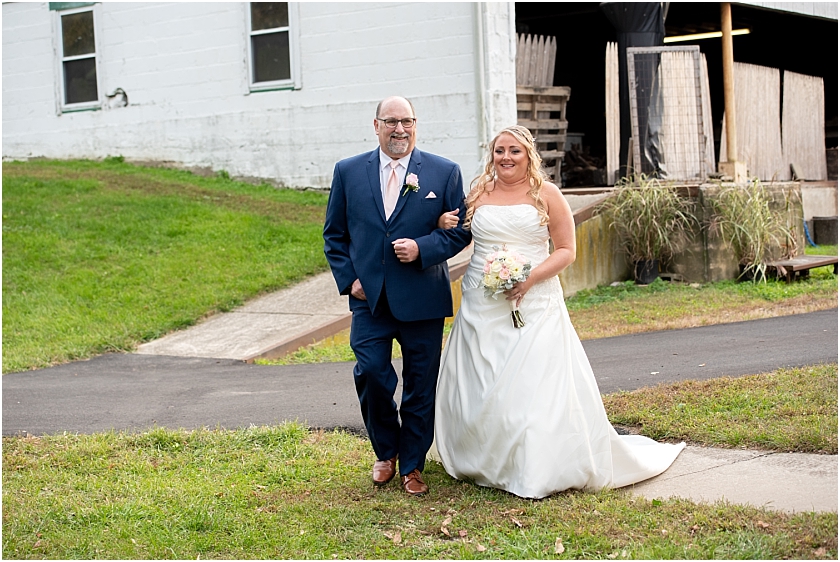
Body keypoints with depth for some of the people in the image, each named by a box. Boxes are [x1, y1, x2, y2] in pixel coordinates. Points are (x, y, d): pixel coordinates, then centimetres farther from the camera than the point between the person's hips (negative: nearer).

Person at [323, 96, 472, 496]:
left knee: (420, 386, 5)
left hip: (422, 299, -1)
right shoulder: (348, 172, 7)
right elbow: (334, 234, 11)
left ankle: (412, 465, 22)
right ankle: (386, 452, 18)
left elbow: (461, 230, 3)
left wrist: (423, 249, -13)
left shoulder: (444, 172, 3)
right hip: (369, 297, 1)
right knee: (370, 374, -9)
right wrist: (348, 279, -1)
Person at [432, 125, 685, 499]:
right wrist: (445, 226, 0)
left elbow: (567, 250, -1)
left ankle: (539, 471, -1)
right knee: (480, 389, 4)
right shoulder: (478, 193, 9)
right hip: (482, 308, 3)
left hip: (534, 305, -3)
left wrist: (531, 278, -16)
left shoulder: (545, 194, 1)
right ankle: (485, 465, 18)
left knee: (535, 388, -9)